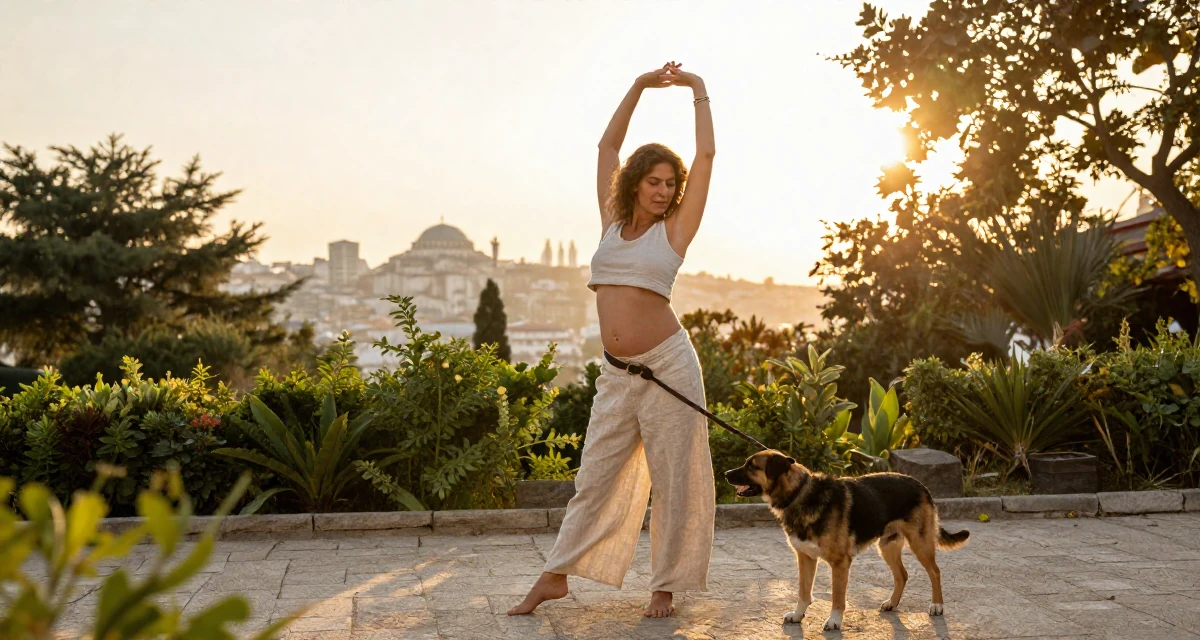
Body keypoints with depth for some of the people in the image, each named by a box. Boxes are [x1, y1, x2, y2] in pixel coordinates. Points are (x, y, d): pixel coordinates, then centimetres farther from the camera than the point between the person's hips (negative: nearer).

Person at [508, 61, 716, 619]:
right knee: (594, 477, 9)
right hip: (617, 374, 3)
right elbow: (608, 145, 16)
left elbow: (706, 156, 0)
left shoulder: (675, 230, 1)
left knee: (672, 480, 3)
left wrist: (698, 90, 10)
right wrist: (639, 86, 16)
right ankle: (555, 577, 20)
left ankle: (665, 588, 16)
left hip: (666, 364, -3)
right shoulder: (613, 221, 11)